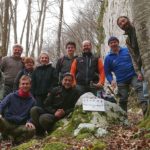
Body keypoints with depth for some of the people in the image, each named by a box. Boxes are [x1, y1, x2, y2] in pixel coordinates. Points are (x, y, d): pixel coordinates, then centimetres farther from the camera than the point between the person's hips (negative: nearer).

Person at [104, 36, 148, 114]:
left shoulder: (127, 50, 4)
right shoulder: (108, 58, 3)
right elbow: (107, 72, 7)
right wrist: (111, 80, -12)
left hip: (133, 76, 0)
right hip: (121, 81, 1)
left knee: (139, 87, -27)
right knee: (123, 99, 5)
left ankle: (144, 106, -42)